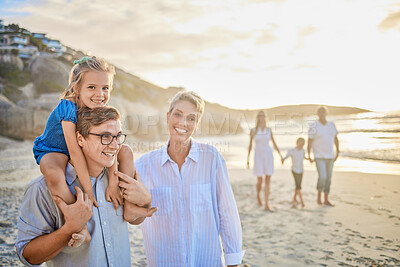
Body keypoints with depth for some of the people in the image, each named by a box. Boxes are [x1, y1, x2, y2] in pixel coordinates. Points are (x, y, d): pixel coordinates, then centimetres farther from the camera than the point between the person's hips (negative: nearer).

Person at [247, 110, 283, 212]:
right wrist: (248, 160, 2)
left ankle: (267, 205, 0)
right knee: (260, 182, 0)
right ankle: (258, 195, 34)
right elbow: (250, 145, 4)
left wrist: (280, 155, 4)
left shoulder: (269, 130, 6)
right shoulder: (253, 130, 0)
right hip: (258, 157, -2)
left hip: (268, 156, 2)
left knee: (268, 181, -4)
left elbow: (274, 144, 10)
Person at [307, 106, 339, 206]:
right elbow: (310, 141, -13)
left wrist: (337, 152, 12)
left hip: (329, 156, 5)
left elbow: (336, 139, 14)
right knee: (322, 177, -16)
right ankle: (319, 195, 10)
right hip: (319, 156, -5)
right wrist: (309, 156, -18)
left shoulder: (332, 125, 3)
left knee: (328, 178, 9)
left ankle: (326, 200, 20)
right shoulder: (313, 126, -13)